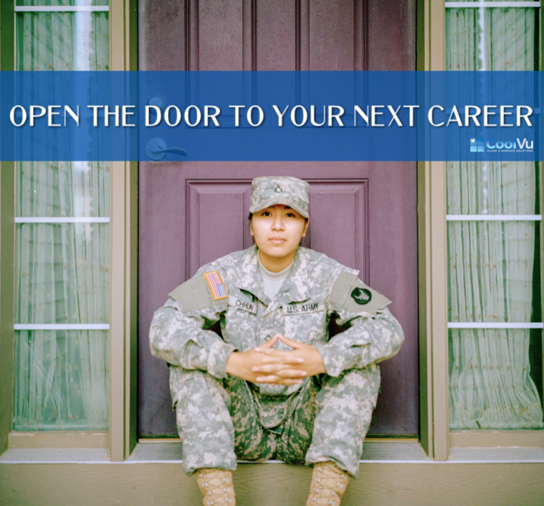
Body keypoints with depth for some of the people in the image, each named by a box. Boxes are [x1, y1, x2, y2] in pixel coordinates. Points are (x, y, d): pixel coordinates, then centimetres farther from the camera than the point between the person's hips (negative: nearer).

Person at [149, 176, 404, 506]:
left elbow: (388, 330, -17)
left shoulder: (327, 275, -6)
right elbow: (164, 328, -19)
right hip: (241, 427, 1)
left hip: (304, 427, 0)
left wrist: (322, 358, -34)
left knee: (360, 362, -22)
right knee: (191, 359, -21)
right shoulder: (223, 275, -6)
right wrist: (233, 362, -35)